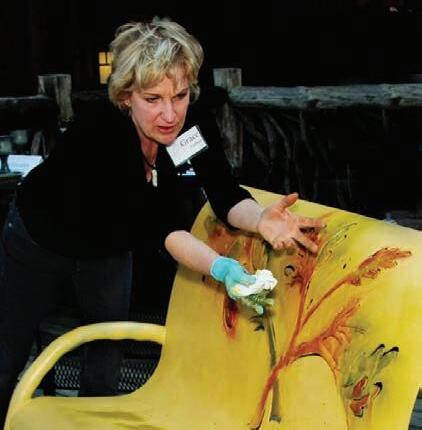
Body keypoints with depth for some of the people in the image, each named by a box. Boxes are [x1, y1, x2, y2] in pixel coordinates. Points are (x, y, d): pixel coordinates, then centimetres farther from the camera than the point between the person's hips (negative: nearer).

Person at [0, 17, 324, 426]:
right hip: (39, 238, -4)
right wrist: (223, 269, -57)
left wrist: (261, 219, -49)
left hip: (109, 244, 4)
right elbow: (160, 226, -43)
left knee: (108, 348, 11)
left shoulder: (195, 125, -25)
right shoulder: (96, 137, -40)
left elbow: (225, 197, -26)